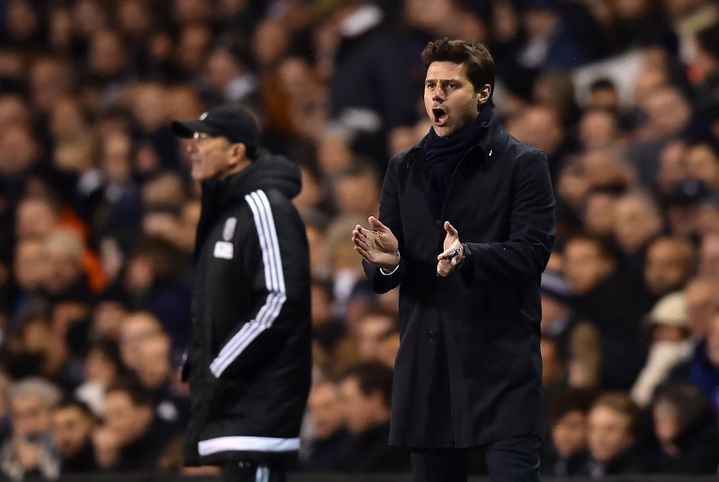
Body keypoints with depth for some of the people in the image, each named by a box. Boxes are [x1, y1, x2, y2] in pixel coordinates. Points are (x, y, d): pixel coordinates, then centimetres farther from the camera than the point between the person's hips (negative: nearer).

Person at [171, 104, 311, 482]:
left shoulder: (264, 207, -13)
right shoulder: (222, 210, 17)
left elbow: (279, 302, -20)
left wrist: (222, 369, -17)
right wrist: (197, 363, 12)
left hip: (259, 392, -10)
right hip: (229, 395, 10)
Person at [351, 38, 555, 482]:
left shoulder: (522, 163, 1)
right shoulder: (404, 169, 14)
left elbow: (534, 250, -10)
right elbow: (383, 277, 12)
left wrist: (467, 256, -27)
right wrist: (386, 260, -13)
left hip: (502, 358, -5)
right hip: (427, 360, 5)